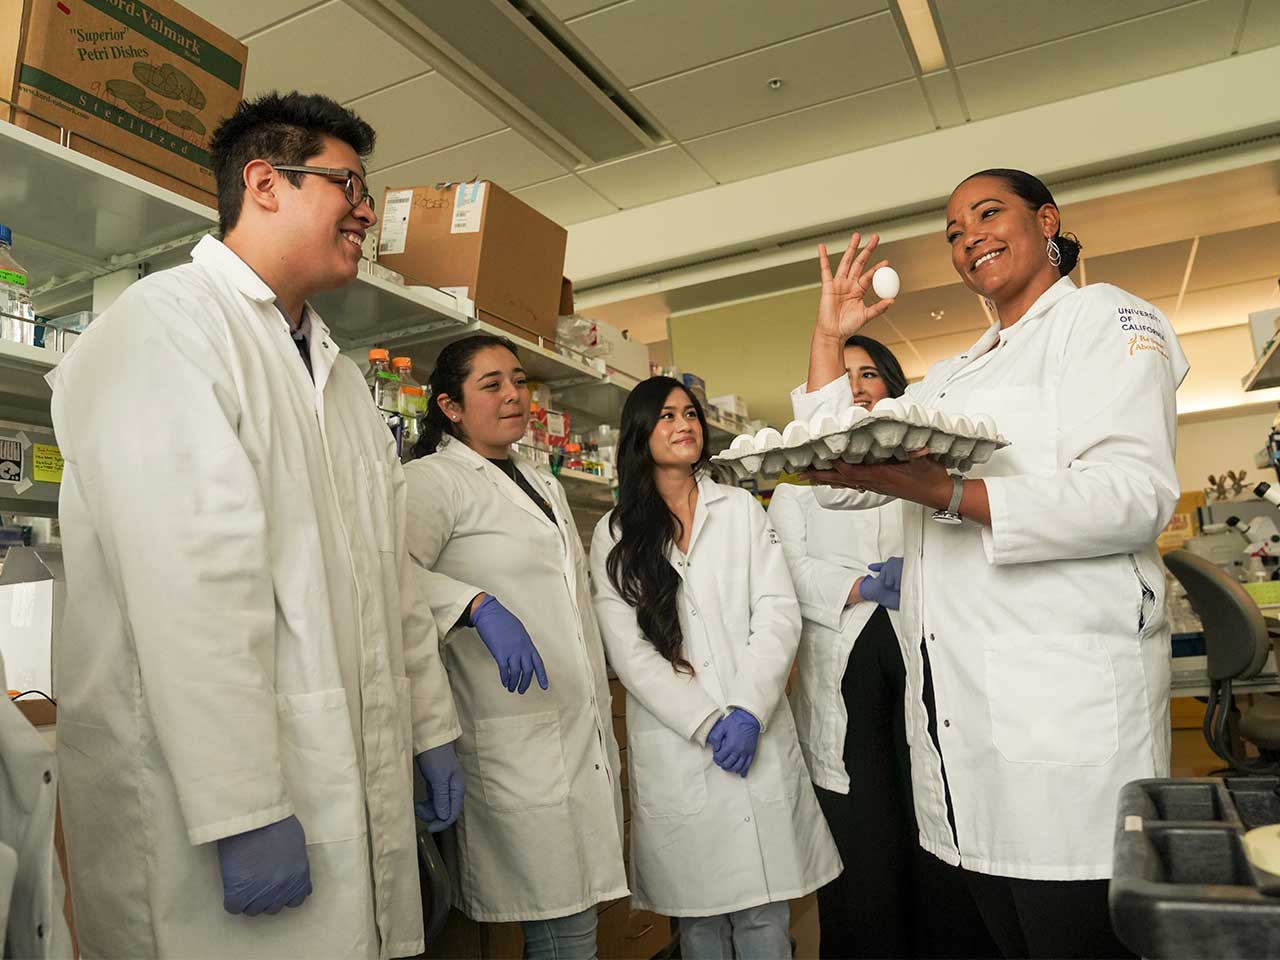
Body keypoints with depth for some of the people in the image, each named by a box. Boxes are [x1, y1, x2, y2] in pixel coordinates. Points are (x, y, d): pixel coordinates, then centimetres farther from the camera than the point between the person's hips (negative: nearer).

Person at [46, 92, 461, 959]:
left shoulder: (337, 371, 17)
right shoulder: (165, 326, -11)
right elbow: (191, 583, -21)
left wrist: (431, 726, 14)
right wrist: (244, 811, -22)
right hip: (207, 803, -8)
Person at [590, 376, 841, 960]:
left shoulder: (741, 509, 11)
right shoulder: (614, 535, 5)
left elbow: (778, 613, 2)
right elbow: (628, 651, -2)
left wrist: (748, 713, -11)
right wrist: (707, 724, -10)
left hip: (759, 738, 1)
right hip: (673, 748, -1)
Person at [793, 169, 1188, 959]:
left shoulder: (1105, 317, 2)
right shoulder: (950, 378, 23)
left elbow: (1137, 496, -13)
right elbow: (841, 479, 18)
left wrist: (948, 494, -24)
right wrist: (830, 335, 16)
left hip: (1068, 694, -7)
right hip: (960, 704, 7)